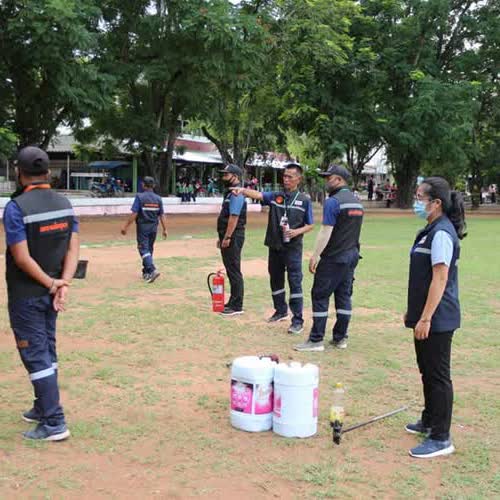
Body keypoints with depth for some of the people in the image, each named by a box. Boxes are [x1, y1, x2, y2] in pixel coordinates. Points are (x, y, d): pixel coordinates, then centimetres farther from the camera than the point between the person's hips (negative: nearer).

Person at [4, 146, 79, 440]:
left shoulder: (16, 207, -17)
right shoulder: (64, 203, 1)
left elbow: (22, 258, -21)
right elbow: (73, 248, -5)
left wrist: (50, 283, -11)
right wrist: (64, 284, -12)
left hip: (26, 294, -6)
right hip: (51, 292, 6)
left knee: (36, 355, 0)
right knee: (47, 351, 19)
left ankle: (54, 424, 1)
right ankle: (43, 408, 33)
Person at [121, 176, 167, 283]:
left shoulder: (140, 197, -10)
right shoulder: (158, 198, 4)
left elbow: (134, 214, -15)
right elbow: (162, 215, 3)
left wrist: (125, 226, -10)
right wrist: (164, 229, 7)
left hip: (143, 227, -5)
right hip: (154, 227, 5)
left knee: (144, 249, -5)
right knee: (149, 249, 16)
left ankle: (152, 270, -23)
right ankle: (146, 273, 24)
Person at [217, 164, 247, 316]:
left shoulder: (236, 194, -15)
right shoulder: (230, 193, 17)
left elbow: (233, 218, -22)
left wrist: (227, 238, -23)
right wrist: (222, 237, 21)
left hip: (233, 237, -10)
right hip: (228, 236, 10)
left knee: (234, 272, -6)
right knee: (231, 271, 15)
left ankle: (237, 306, -2)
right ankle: (233, 303, 23)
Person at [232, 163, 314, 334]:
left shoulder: (304, 200, 0)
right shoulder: (275, 196, 6)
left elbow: (310, 225, 4)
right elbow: (258, 195, -12)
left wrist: (297, 232, -16)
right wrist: (243, 190, -32)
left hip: (293, 248, -4)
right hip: (274, 246, 4)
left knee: (295, 282, -5)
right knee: (276, 280, 16)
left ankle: (298, 320, 1)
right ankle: (281, 311, 34)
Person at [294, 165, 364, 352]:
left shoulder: (333, 202, -14)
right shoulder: (357, 202, 13)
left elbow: (326, 231, -18)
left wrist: (315, 256, -16)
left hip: (334, 257, -8)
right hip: (352, 255, 8)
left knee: (320, 295, -3)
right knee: (344, 296, 12)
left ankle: (316, 340, -2)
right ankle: (340, 338, 16)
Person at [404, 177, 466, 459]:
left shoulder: (442, 234, -19)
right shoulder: (431, 231, 12)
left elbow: (440, 279, -22)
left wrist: (425, 319, -23)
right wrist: (413, 311, 22)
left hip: (437, 319, -10)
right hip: (426, 316, 10)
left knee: (438, 375, -2)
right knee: (428, 371, 20)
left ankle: (441, 439, 7)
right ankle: (429, 422, 35)